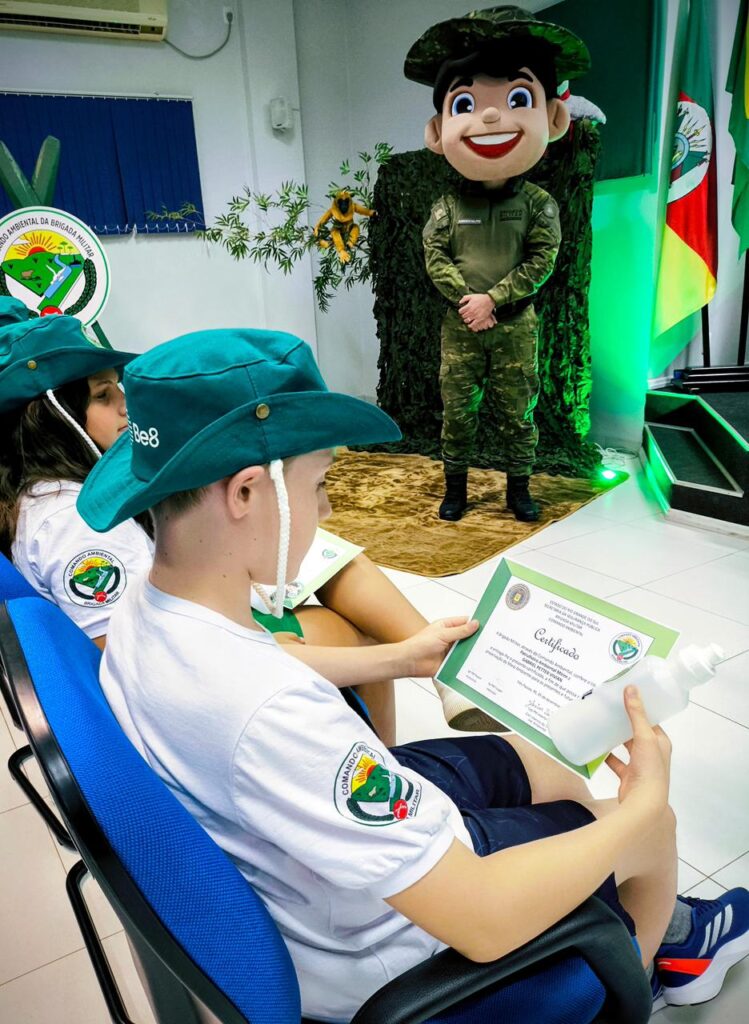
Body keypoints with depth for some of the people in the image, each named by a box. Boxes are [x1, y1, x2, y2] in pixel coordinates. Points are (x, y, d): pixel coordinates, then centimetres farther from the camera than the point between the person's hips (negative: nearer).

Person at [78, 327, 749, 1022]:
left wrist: (399, 657, 15)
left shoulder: (141, 610, -13)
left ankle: (674, 927, 46)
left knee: (527, 763, 23)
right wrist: (644, 807, -20)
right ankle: (660, 955, 47)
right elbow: (485, 925, -36)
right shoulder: (268, 713, -42)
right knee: (652, 825, 10)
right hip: (372, 951, -7)